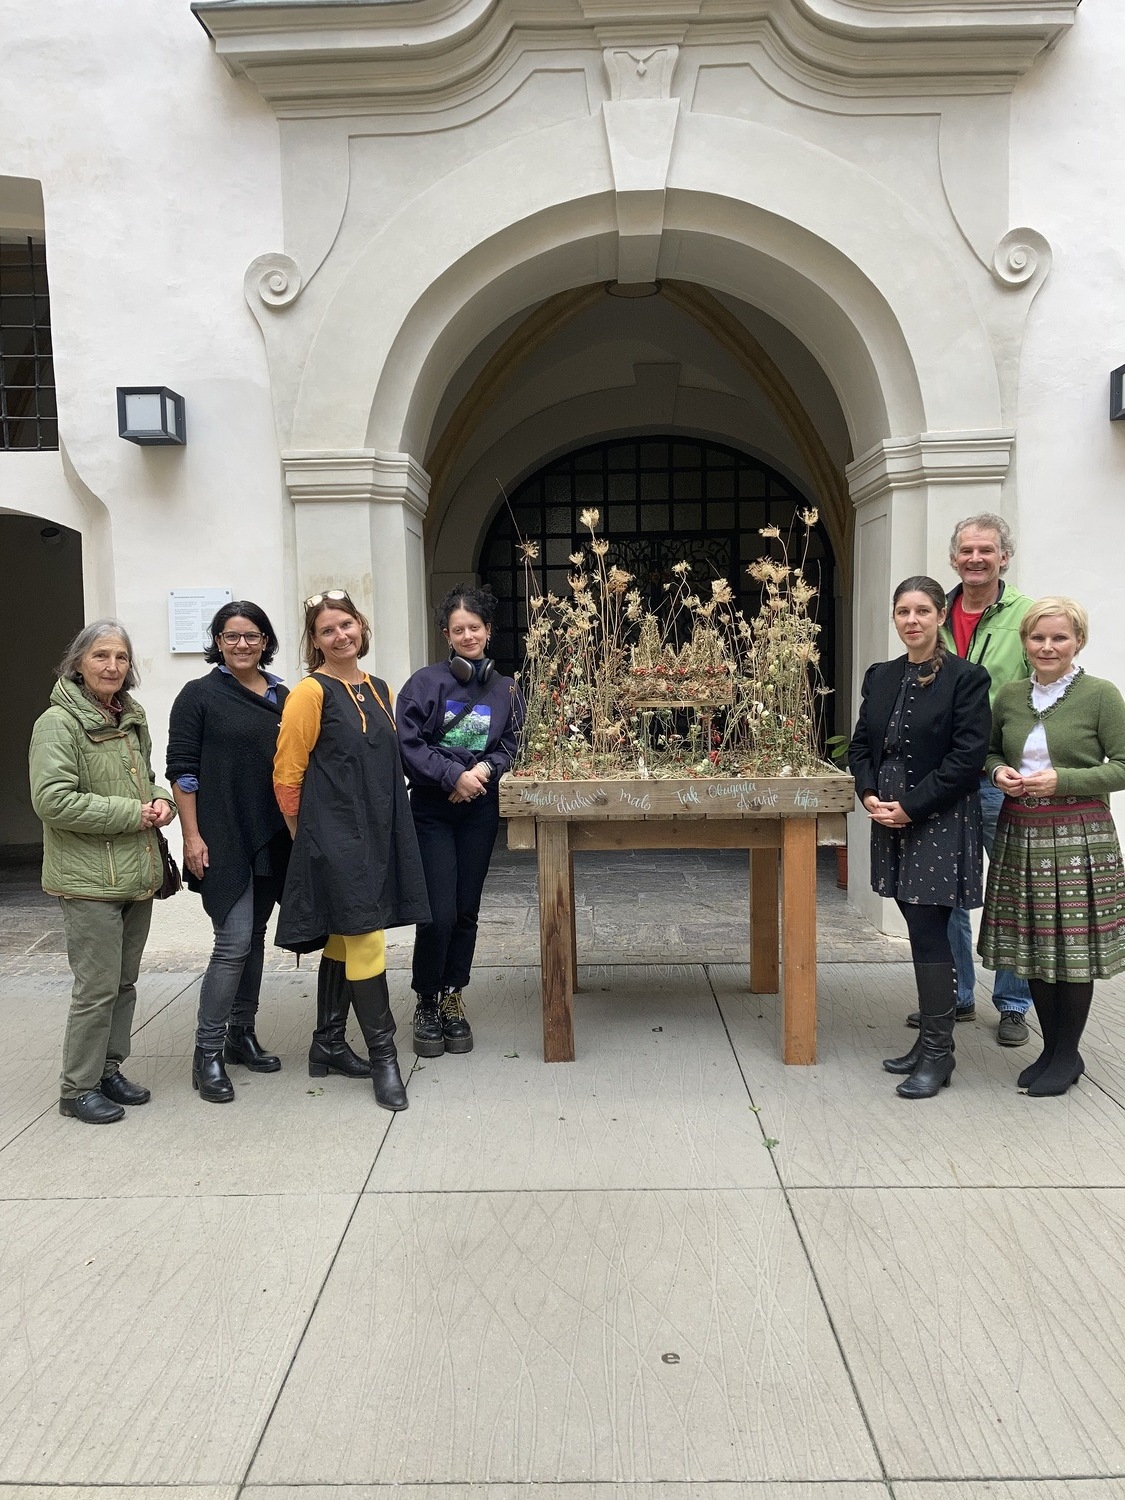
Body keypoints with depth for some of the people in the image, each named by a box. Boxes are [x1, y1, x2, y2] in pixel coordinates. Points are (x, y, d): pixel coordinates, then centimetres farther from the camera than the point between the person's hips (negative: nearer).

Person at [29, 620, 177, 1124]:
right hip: (89, 880, -7)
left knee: (124, 982, 15)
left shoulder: (132, 720, 12)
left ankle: (108, 1069, 30)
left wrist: (160, 800, 3)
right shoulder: (58, 723, -11)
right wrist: (132, 813, -18)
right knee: (97, 988, -2)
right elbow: (52, 800, -21)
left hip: (137, 875, 8)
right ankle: (77, 1089, 13)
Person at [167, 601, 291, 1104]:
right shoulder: (199, 695, -3)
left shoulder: (282, 696, 10)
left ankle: (241, 1034, 26)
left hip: (273, 837, 5)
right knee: (234, 941, -9)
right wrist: (192, 836, -12)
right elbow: (182, 770, -6)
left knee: (255, 937, 12)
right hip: (223, 838, -5)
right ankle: (207, 1053, 3)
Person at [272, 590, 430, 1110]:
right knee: (366, 940, -8)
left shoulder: (379, 690, 13)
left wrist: (385, 825, 16)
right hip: (334, 838, -7)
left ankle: (328, 1046, 26)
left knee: (342, 941, 14)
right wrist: (307, 835, -2)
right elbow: (288, 773, -9)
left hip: (377, 834, 7)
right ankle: (382, 1055, 2)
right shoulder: (311, 692, -9)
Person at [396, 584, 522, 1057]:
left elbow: (509, 745, 9)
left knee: (466, 911, 8)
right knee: (439, 913, -7)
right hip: (431, 810, -3)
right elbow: (408, 744, -11)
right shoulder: (426, 682, -7)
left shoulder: (504, 689, 5)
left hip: (480, 811, 4)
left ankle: (453, 1000, 24)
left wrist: (487, 768, -10)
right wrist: (455, 775, -17)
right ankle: (426, 1003, 14)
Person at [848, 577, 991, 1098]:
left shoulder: (966, 677, -8)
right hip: (891, 820, 6)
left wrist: (911, 806, -16)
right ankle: (930, 1038, 23)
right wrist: (869, 795, -5)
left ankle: (938, 1052, 6)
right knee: (920, 931, 12)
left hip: (939, 821, -6)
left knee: (928, 932, -5)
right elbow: (861, 744, 12)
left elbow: (968, 755, -14)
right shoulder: (880, 676, 11)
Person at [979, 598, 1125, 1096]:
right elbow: (990, 752, 20)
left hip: (1079, 835, -4)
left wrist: (1062, 780, -17)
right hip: (1021, 833, 4)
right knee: (1031, 946, 9)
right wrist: (998, 772, -2)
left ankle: (1067, 1056, 19)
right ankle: (1050, 1049, 26)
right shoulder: (1009, 696, 8)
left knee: (1073, 945, 2)